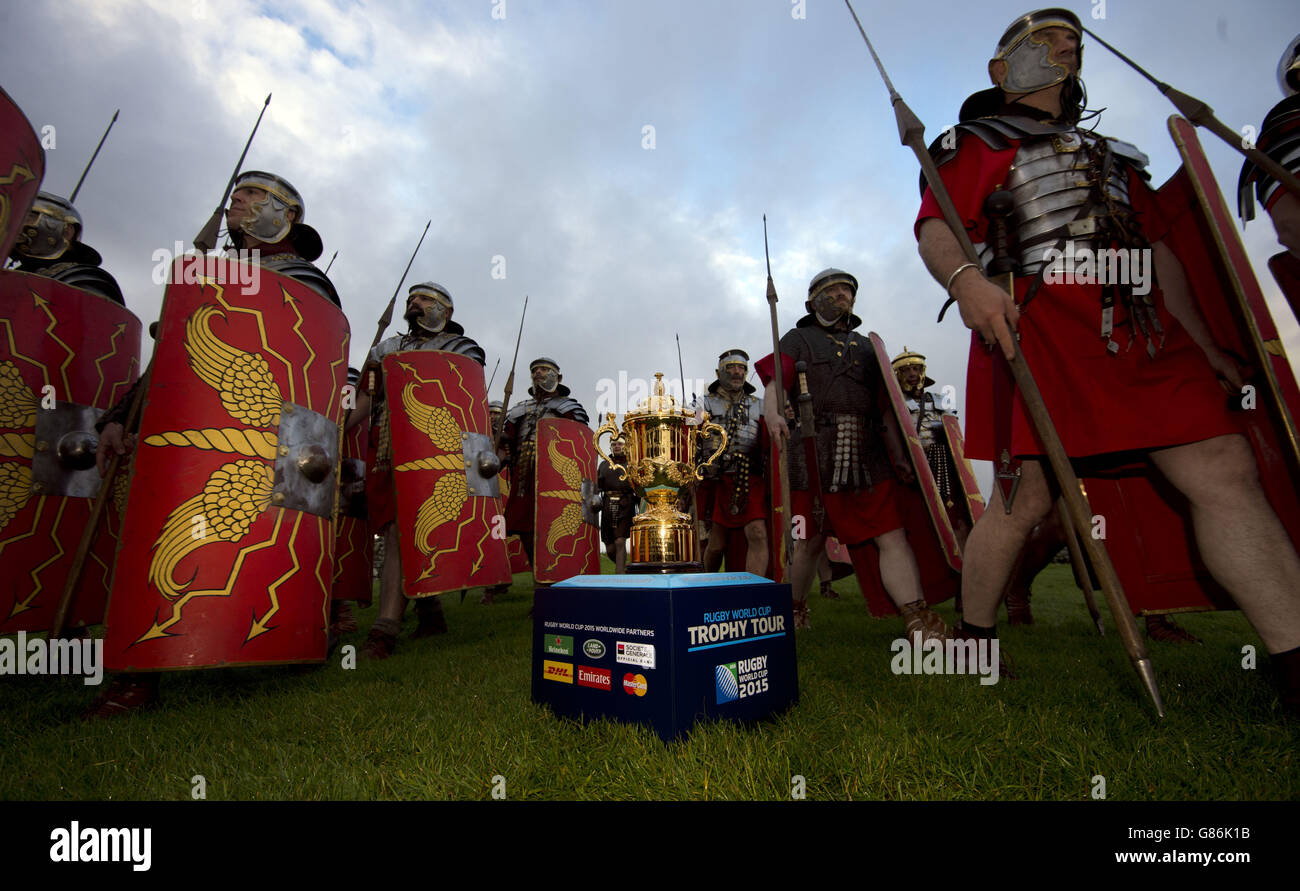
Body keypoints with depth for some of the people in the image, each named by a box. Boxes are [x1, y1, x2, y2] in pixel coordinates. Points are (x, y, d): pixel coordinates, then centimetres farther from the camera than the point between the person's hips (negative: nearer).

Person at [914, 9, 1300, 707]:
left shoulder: (1109, 152, 32)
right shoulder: (980, 143, 12)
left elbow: (1158, 249, 30)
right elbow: (934, 228, -6)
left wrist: (1205, 344, 25)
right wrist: (965, 277, -29)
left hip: (1143, 328, 7)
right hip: (1035, 328, -7)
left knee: (1226, 475, -3)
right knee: (1025, 497, -6)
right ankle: (973, 639, 13)